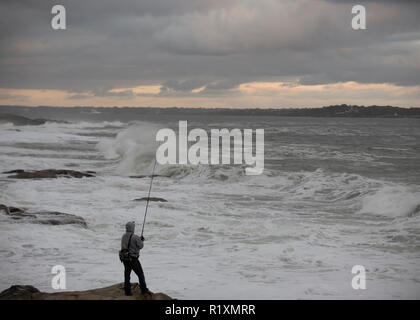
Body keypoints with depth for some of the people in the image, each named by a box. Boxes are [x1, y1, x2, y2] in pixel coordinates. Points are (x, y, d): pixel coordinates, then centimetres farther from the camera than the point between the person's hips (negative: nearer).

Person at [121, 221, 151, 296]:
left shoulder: (124, 236, 4)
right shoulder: (135, 237, -17)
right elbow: (140, 246, -7)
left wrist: (139, 239, 16)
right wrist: (141, 241, 13)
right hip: (133, 259, -6)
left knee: (127, 275, 11)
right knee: (140, 274, 6)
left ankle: (127, 291, 11)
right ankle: (144, 289, 11)